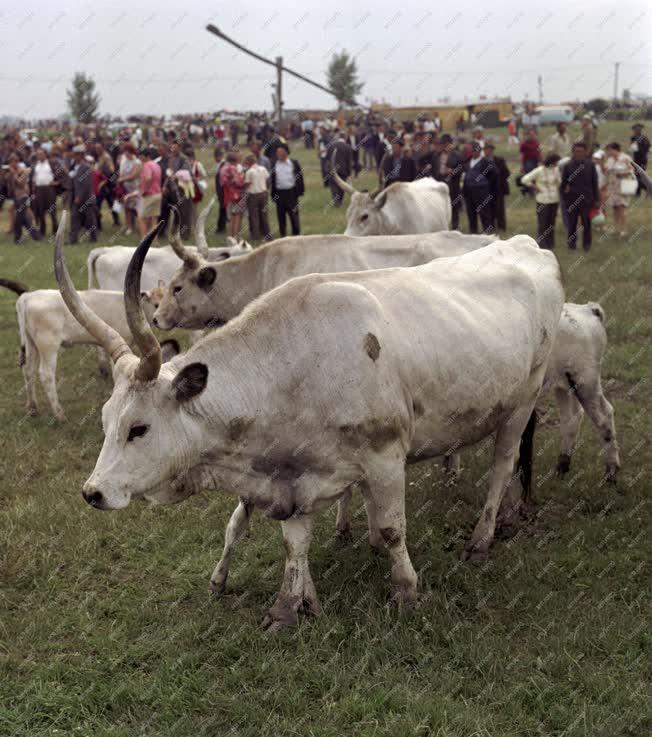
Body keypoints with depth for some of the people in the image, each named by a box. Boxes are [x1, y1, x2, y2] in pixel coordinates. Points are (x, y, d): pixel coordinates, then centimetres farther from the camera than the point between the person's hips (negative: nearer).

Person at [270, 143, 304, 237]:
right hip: (279, 193, 3)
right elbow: (273, 180, 9)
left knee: (293, 215, 1)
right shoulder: (275, 165, 5)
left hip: (291, 192, -3)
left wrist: (300, 191, -2)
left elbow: (299, 177, 2)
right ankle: (283, 235, 17)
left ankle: (296, 234, 11)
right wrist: (273, 194, 5)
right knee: (281, 215, 7)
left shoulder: (294, 163, -1)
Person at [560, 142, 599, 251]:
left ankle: (586, 244, 17)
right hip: (572, 199, 0)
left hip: (586, 199, 0)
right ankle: (572, 243, 20)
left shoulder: (590, 165, 1)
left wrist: (596, 199, 4)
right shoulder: (568, 166, 0)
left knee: (586, 223, 4)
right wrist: (563, 199, 1)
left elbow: (594, 183, 5)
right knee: (572, 223, 6)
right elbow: (563, 183, 5)